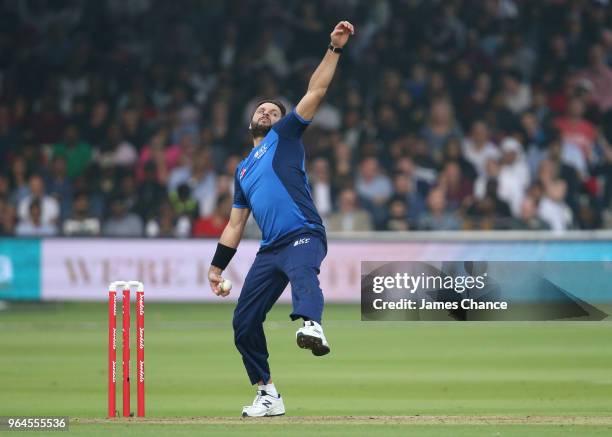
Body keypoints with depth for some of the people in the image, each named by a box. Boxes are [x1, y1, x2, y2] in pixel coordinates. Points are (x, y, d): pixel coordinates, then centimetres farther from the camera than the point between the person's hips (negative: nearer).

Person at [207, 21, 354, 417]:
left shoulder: (285, 136, 14)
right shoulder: (243, 169, 29)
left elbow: (316, 92, 4)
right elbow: (236, 225, 31)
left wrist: (335, 49, -5)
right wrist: (216, 268, 25)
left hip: (303, 236, -7)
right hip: (270, 249, 7)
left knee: (303, 273, -39)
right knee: (244, 323, 2)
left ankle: (311, 326, -71)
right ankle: (268, 396, 14)